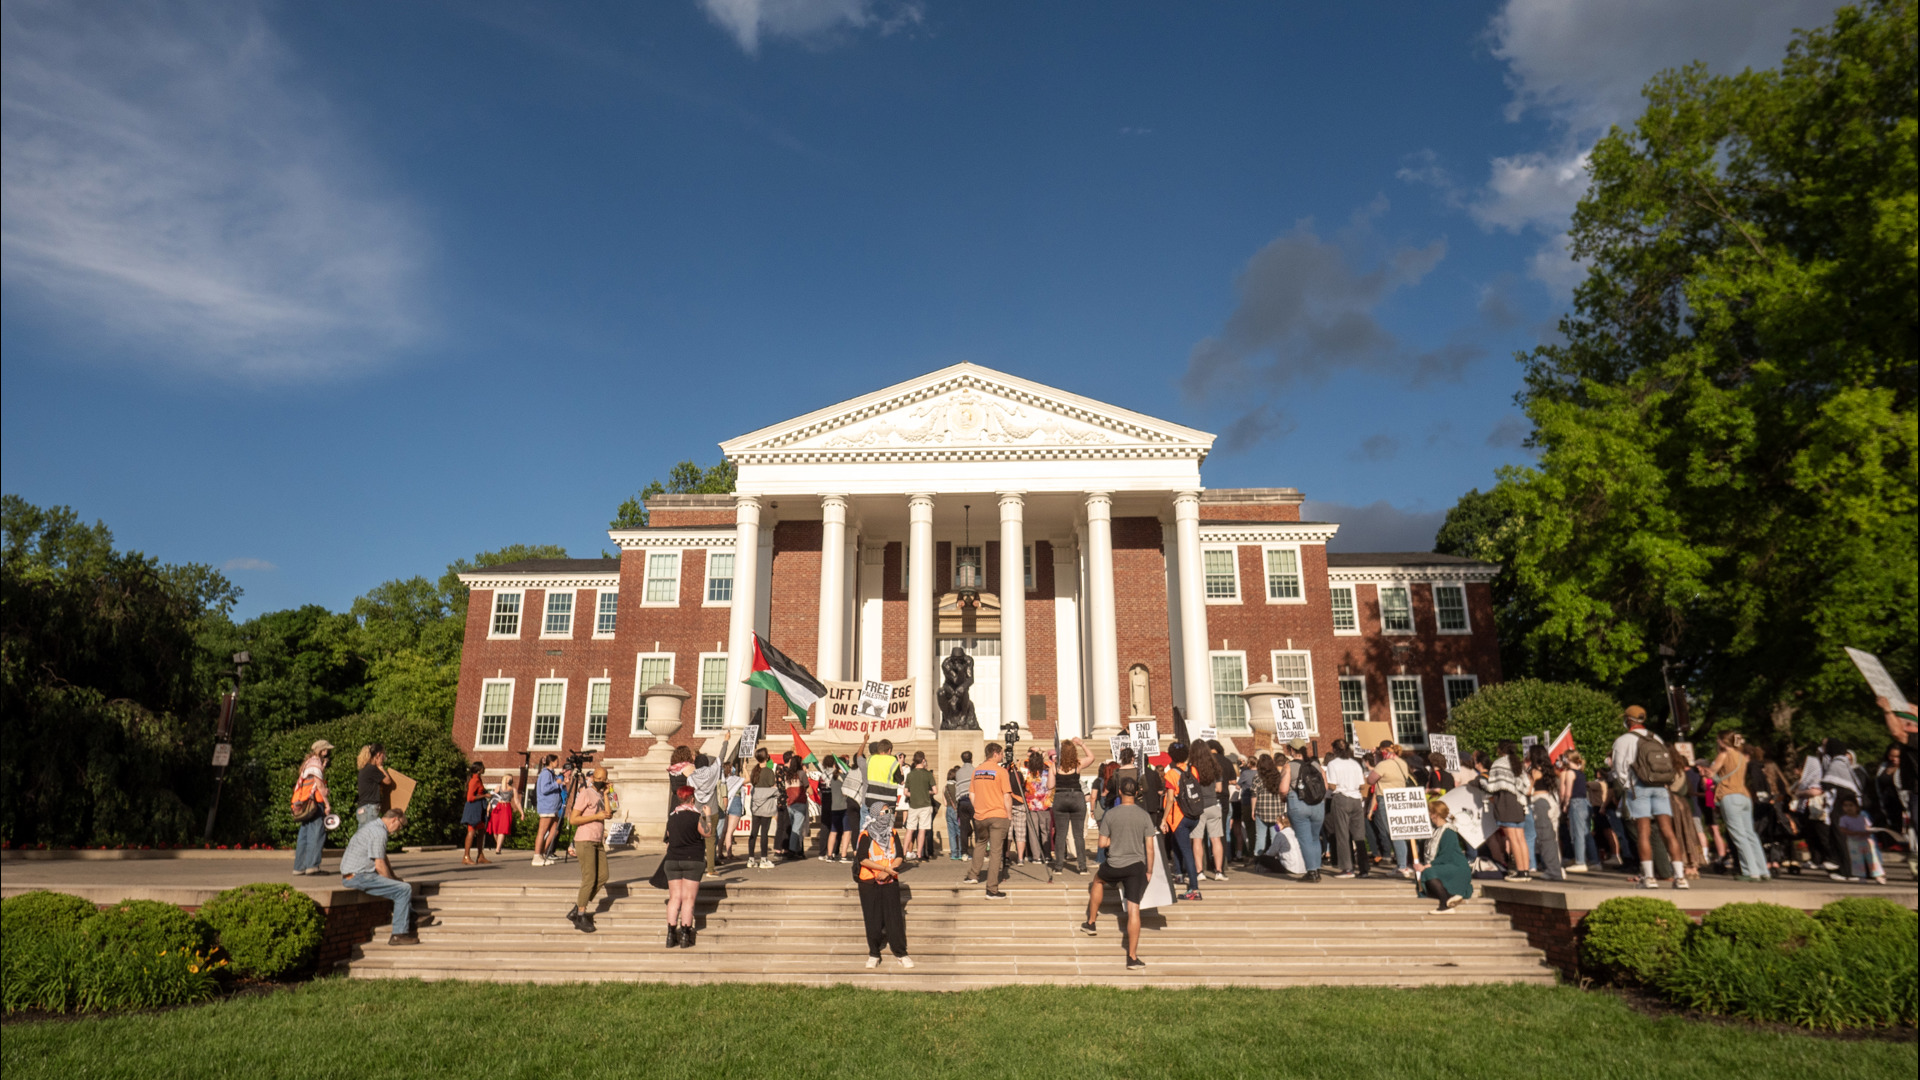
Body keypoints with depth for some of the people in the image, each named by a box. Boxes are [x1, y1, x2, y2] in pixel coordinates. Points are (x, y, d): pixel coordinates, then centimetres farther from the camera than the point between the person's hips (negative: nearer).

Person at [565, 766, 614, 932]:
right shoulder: (585, 794, -8)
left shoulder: (601, 795, 15)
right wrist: (596, 817, -18)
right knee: (589, 879, -9)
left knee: (603, 876, 3)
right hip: (585, 841, -8)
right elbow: (573, 819, -15)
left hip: (598, 842, 8)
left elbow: (609, 814, 0)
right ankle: (580, 917, 0)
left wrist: (606, 794, -5)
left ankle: (577, 909, 12)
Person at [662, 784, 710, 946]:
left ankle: (671, 935, 4)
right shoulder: (696, 816, -11)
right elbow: (708, 833, -5)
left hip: (672, 860, 5)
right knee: (688, 899, 0)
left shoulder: (671, 817, 6)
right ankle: (685, 936, -1)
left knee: (674, 898, 7)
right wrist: (707, 816, 8)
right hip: (692, 860, -4)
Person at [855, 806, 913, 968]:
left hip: (890, 882, 3)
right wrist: (884, 868, -19)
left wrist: (888, 871, -15)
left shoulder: (892, 834, 6)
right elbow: (863, 859, -15)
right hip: (869, 883, -3)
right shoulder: (865, 835, -6)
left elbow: (899, 857, 2)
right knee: (873, 920, 3)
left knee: (895, 917, 0)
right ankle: (873, 954, 16)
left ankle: (900, 953, 7)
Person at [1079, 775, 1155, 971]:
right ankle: (1132, 957, 0)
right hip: (1137, 866, 0)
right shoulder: (1144, 816, -5)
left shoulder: (1110, 815, -7)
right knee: (1133, 910, 1)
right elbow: (1149, 847, -3)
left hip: (1114, 866, 0)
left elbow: (1102, 843, -4)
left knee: (1098, 879, 32)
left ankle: (1091, 923, 38)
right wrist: (1149, 870, 7)